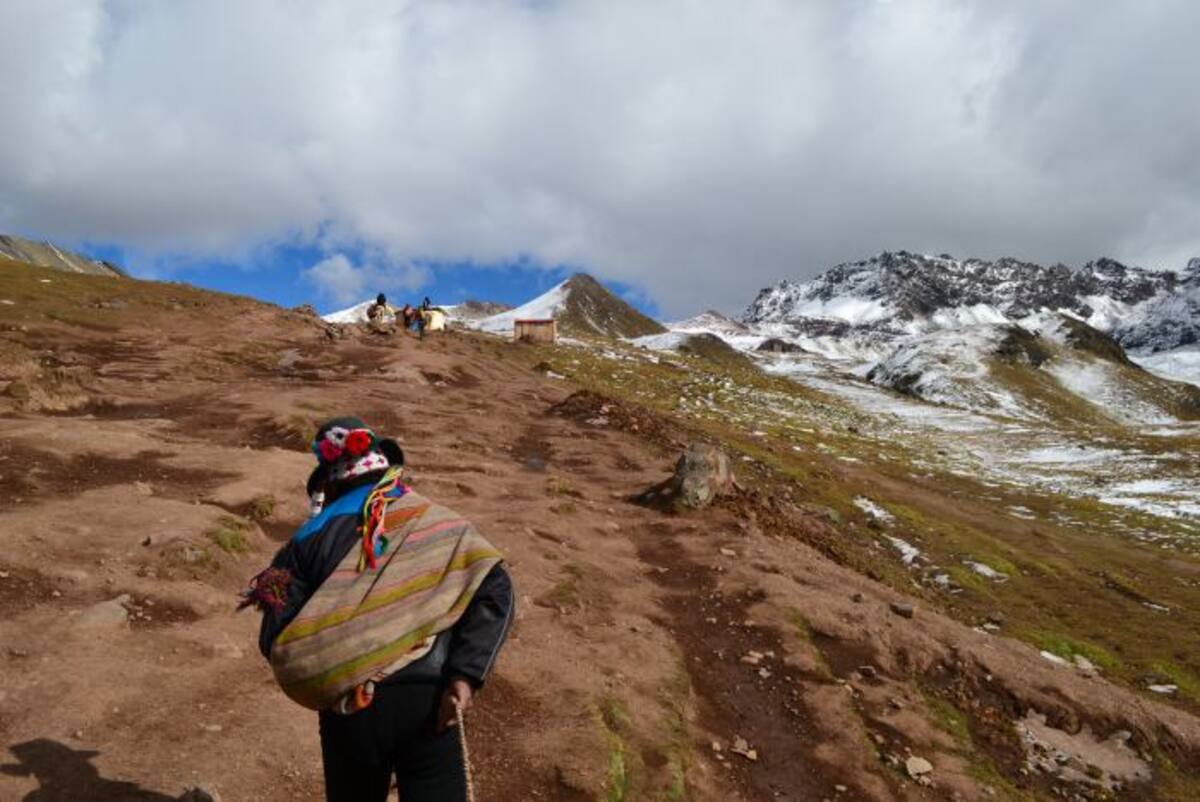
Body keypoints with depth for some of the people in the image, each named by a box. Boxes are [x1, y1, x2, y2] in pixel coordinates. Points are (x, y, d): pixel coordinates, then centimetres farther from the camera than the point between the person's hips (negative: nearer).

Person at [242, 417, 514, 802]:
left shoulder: (310, 540, 1)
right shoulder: (437, 521, 2)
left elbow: (276, 642, -2)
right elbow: (494, 588, -11)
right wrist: (465, 675, -12)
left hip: (350, 708, 1)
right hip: (429, 699, -1)